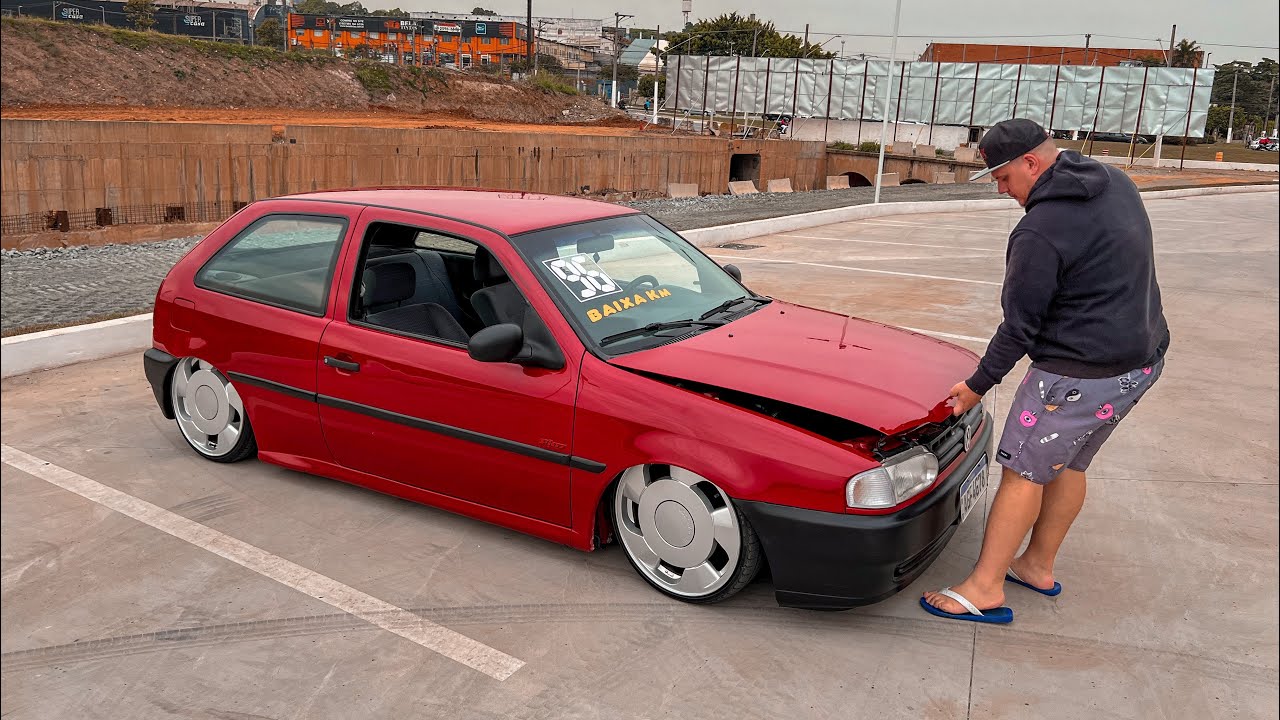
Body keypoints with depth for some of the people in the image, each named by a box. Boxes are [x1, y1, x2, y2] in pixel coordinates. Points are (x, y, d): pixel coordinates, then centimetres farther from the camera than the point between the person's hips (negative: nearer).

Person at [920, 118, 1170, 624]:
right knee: (1068, 464, 20)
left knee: (1023, 471, 0)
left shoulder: (1040, 232, -21)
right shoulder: (1115, 183, 7)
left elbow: (1020, 326, -16)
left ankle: (985, 588, 7)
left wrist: (978, 385, -4)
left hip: (1080, 374, -9)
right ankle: (1038, 565, 34)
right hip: (1142, 360, 9)